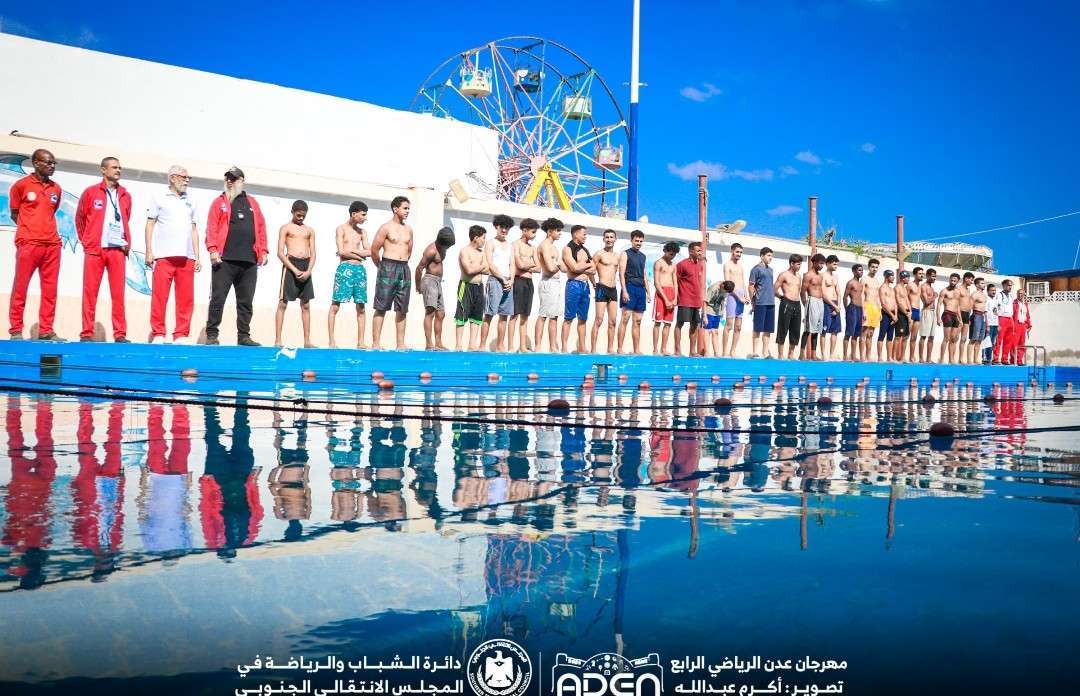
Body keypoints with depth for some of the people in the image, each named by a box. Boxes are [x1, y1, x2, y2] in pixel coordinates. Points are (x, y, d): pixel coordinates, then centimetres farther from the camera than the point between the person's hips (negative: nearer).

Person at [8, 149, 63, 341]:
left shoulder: (56, 189, 13)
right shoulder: (21, 185, 0)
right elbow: (14, 214, 6)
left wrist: (45, 230, 11)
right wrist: (30, 230, 3)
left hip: (52, 244, 5)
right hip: (28, 243, -5)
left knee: (50, 289, 2)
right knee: (20, 287, -1)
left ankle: (46, 330, 6)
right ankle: (15, 330, 3)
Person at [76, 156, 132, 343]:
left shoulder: (125, 195, 12)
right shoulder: (90, 192, 4)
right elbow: (79, 219, 10)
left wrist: (127, 242, 9)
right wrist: (85, 241, 7)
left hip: (118, 249, 2)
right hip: (94, 250, -2)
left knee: (118, 292, -1)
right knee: (90, 292, -1)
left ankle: (120, 334, 1)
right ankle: (87, 333, 3)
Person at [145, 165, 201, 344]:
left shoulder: (190, 203, 22)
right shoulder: (160, 199, 9)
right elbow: (150, 225, 6)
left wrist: (197, 256, 13)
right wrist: (149, 251, -4)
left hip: (187, 257, 4)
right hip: (164, 256, -4)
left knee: (186, 298, 0)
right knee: (159, 296, -7)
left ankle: (181, 335, 5)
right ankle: (158, 334, -1)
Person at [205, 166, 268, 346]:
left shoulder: (252, 202, 18)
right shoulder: (219, 202, 9)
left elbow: (261, 227, 14)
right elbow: (212, 227, 0)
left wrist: (263, 251, 5)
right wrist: (213, 249, -12)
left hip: (249, 262, 3)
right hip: (224, 260, -3)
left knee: (245, 301, 6)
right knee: (218, 299, -4)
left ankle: (244, 336, 11)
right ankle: (212, 335, 1)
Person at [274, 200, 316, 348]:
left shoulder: (310, 231, 16)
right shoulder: (285, 228, 4)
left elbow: (313, 254, 11)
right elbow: (280, 253, -5)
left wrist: (308, 271, -6)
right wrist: (295, 270, -13)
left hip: (306, 266, 4)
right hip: (290, 264, -4)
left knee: (306, 305, 4)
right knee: (283, 302, -6)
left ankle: (307, 341, 6)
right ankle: (277, 340, -6)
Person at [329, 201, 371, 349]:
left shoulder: (362, 232, 16)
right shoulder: (341, 228, 1)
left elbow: (369, 252, 6)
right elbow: (341, 252, -9)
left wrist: (352, 250, -5)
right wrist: (360, 255, -1)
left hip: (360, 269, 5)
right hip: (345, 268, -5)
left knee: (361, 307, 3)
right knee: (335, 305, -6)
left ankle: (360, 342, 6)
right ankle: (332, 341, -4)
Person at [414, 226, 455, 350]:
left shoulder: (442, 248, 10)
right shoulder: (432, 250, -17)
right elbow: (419, 268, -17)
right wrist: (418, 286, -8)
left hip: (438, 282, 10)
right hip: (430, 280, -10)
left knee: (441, 314, 10)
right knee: (430, 312, -17)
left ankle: (438, 343, 14)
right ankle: (429, 344, -23)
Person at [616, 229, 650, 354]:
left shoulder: (642, 256, 20)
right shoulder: (625, 254, 2)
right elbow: (621, 273, -7)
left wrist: (648, 292, 15)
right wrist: (624, 291, -17)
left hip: (641, 289, 6)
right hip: (630, 287, -6)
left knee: (637, 321, 5)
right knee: (625, 318, -11)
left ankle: (637, 350, 7)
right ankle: (620, 349, -13)